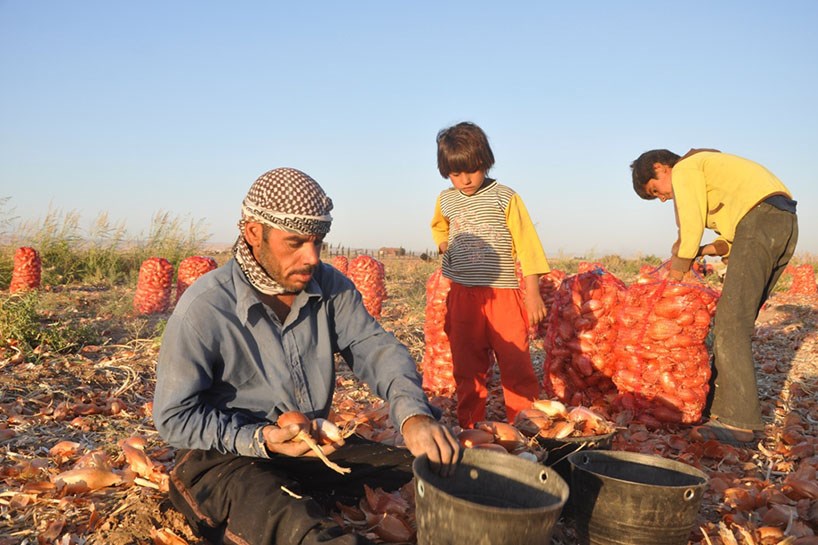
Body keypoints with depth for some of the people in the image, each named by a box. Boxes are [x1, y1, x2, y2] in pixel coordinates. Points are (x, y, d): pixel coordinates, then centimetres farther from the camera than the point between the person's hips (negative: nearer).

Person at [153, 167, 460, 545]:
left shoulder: (329, 286, -3)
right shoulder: (203, 308, -17)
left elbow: (373, 346, -10)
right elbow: (174, 417, -11)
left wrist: (412, 413, -30)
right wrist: (260, 440, -25)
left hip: (317, 447, 6)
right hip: (224, 456, -5)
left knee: (431, 473, -5)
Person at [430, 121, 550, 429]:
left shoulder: (505, 198, -5)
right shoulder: (445, 200, 8)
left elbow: (526, 245, -6)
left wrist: (533, 293, -9)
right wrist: (445, 245, 10)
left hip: (504, 294, -4)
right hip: (463, 297, 4)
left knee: (516, 365, -1)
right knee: (467, 368, 11)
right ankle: (470, 429, 23)